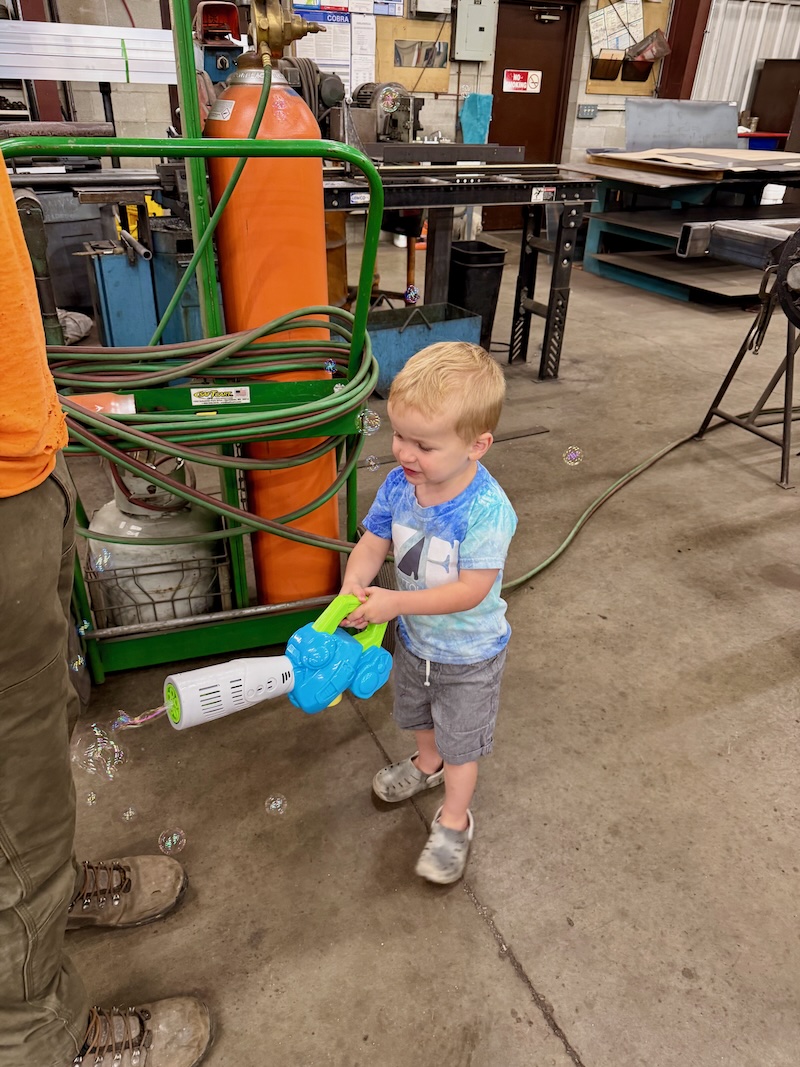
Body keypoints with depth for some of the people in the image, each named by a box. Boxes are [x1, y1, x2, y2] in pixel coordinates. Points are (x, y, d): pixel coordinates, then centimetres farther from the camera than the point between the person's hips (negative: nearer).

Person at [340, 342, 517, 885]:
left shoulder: (487, 509, -36)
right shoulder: (400, 484, -17)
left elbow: (471, 590, -34)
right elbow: (373, 542, -9)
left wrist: (395, 601, -38)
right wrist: (354, 585, -28)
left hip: (467, 653, -6)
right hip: (413, 636, 6)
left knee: (461, 739, 16)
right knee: (418, 713, 32)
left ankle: (454, 822, 42)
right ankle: (428, 764, 64)